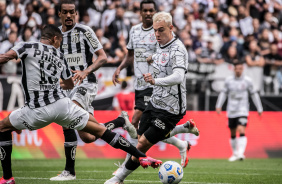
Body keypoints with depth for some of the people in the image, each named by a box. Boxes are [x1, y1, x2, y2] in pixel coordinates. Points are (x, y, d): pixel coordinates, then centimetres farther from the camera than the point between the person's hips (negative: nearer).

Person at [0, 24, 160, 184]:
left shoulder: (27, 47, 5)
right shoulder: (60, 56, 18)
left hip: (36, 111, -3)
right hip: (62, 104, 3)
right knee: (99, 130, 11)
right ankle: (142, 156, 9)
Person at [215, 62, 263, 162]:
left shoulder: (247, 81, 0)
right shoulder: (229, 80, 5)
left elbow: (254, 94, 8)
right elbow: (223, 93, 15)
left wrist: (259, 109, 11)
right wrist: (218, 106, 7)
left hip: (242, 111, -3)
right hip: (231, 111, 3)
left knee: (241, 131, -20)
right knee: (232, 134, 9)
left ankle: (241, 153, -26)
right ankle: (235, 154, 23)